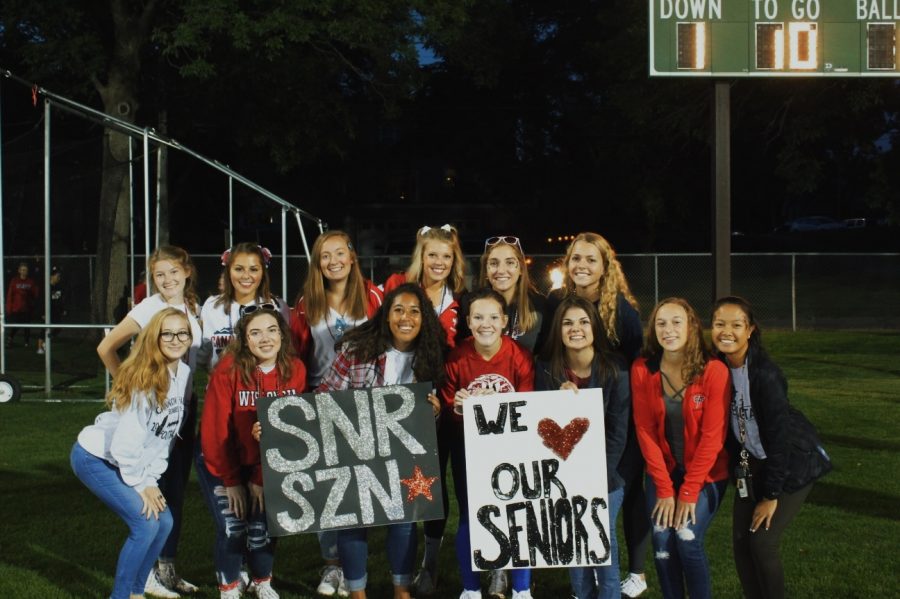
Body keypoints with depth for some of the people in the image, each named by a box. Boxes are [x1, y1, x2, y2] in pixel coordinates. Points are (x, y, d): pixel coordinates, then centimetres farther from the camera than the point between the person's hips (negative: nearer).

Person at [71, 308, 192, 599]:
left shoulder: (185, 375, -4)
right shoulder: (144, 378, -25)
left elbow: (166, 436, 1)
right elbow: (125, 440, -25)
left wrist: (151, 479, -4)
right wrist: (139, 484, -15)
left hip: (129, 461, 7)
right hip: (96, 457, -7)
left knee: (164, 521, 0)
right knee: (146, 523, -16)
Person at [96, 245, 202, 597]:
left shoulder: (193, 307, 6)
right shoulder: (148, 309, -12)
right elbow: (106, 348, -10)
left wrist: (191, 393, 8)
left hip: (184, 404, 6)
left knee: (177, 488, 10)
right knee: (158, 488, -5)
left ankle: (167, 568, 19)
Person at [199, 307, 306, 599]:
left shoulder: (295, 370, -13)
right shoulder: (228, 370, -23)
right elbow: (215, 429, -18)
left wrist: (263, 477, -10)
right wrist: (231, 481, -12)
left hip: (265, 465, 2)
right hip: (221, 463, -2)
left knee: (262, 528, -3)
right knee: (232, 528, -8)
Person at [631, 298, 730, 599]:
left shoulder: (714, 371, -18)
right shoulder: (642, 370, -9)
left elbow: (712, 436, -16)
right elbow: (645, 431, -7)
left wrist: (689, 492, -14)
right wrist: (665, 489, -10)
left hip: (705, 474, -2)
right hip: (662, 472, 3)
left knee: (687, 539, -15)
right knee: (661, 541, -9)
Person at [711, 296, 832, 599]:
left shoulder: (764, 373, -26)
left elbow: (777, 435, -23)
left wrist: (771, 495, -20)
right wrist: (738, 468, 5)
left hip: (791, 463, -6)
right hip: (752, 464, 6)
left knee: (762, 542, -11)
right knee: (741, 542, 1)